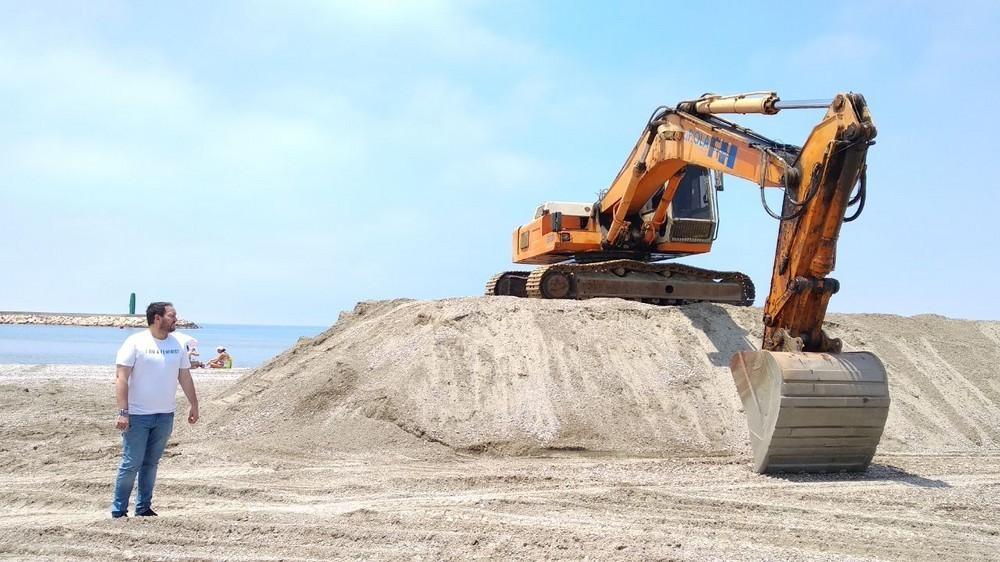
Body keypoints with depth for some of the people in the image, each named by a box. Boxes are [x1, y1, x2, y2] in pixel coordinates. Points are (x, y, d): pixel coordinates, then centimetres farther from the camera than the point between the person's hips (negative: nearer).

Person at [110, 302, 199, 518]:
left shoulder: (177, 344, 7)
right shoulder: (135, 342, -9)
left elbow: (185, 377, 15)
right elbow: (121, 377, -11)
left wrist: (194, 405, 14)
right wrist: (123, 412, -17)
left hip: (165, 415, 5)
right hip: (137, 416, -5)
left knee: (151, 463, 12)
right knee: (131, 464, -3)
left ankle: (144, 508, 20)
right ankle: (118, 510, 7)